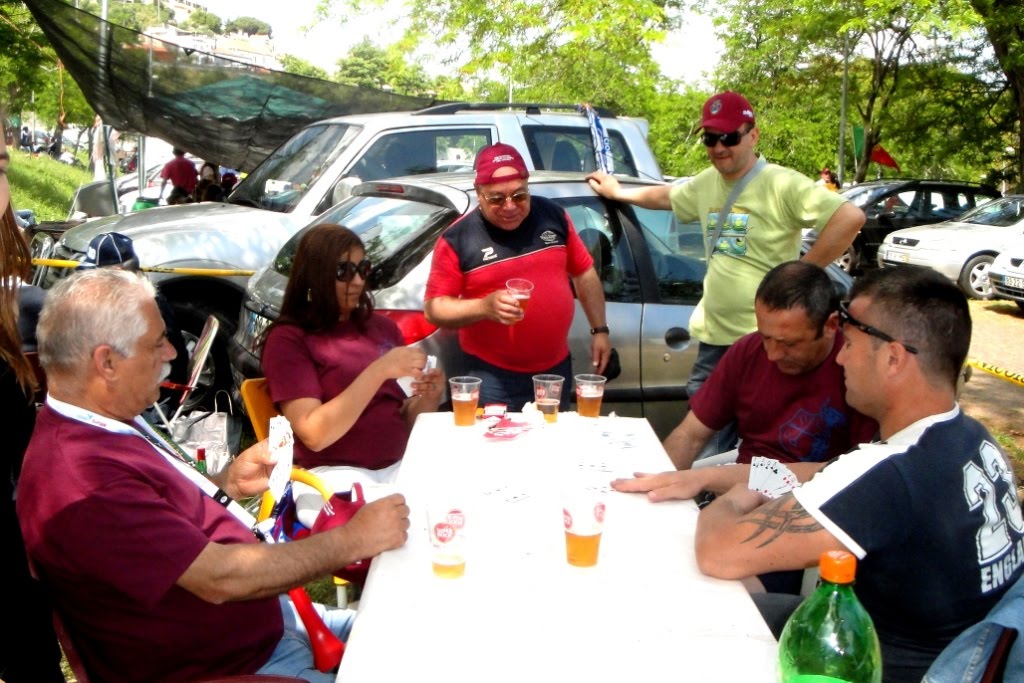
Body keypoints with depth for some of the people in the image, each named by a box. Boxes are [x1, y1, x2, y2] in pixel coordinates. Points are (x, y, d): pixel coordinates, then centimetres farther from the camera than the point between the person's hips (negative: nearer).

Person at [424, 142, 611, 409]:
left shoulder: (553, 216, 1)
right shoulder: (458, 238, -10)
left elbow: (585, 274, 10)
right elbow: (434, 308, -9)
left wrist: (600, 330, 6)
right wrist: (484, 307, -25)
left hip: (557, 367, 4)